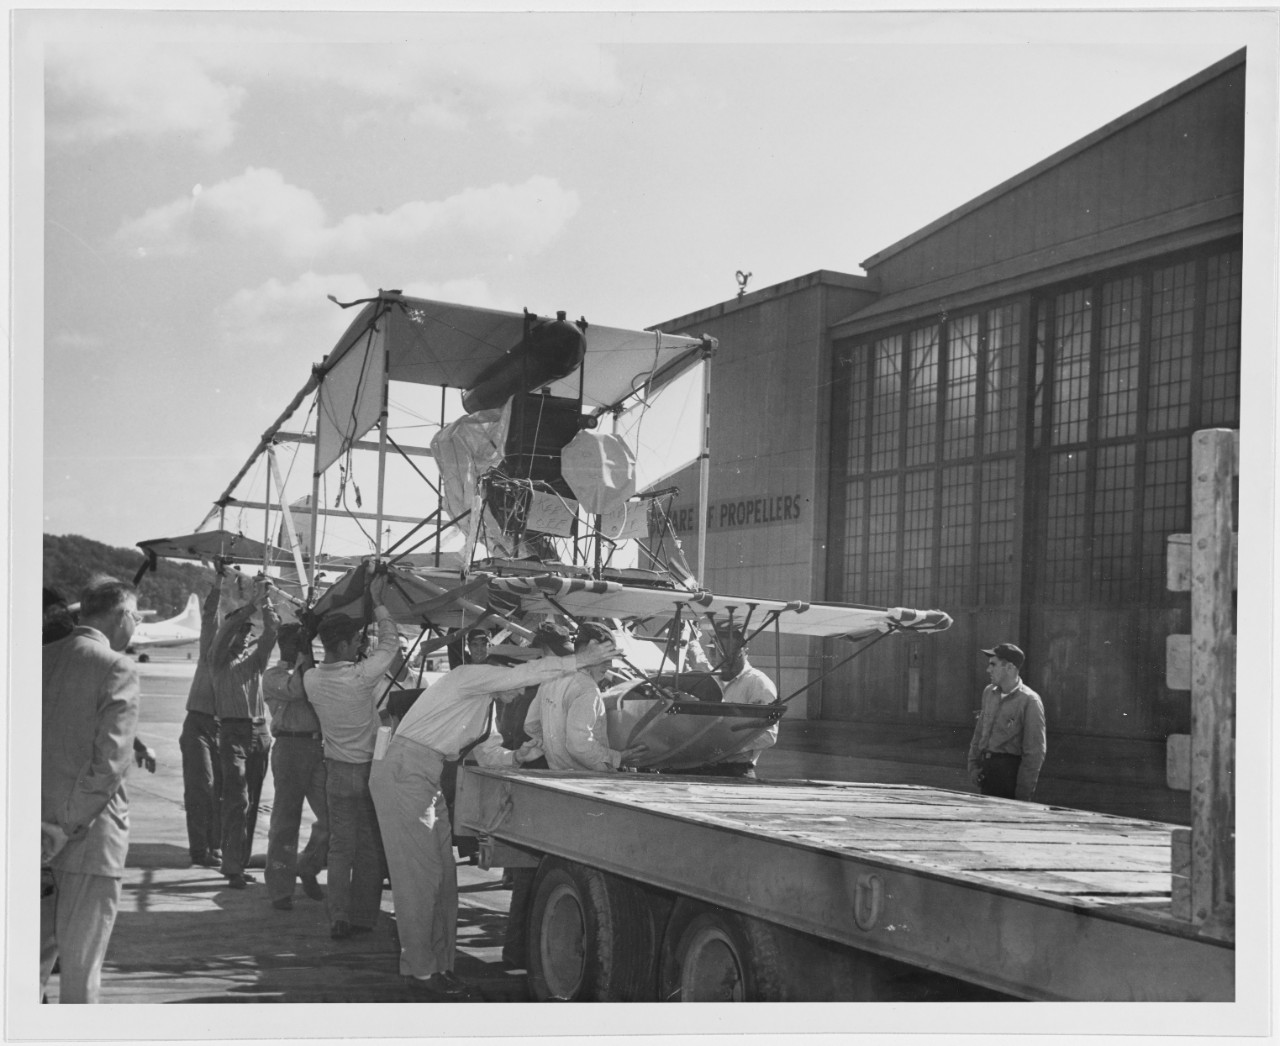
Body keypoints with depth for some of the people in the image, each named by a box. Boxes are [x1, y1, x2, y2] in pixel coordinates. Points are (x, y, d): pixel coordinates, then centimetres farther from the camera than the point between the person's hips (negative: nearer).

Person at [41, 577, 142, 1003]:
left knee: (39, 950, 18)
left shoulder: (43, 658, 8)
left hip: (41, 828, 6)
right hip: (90, 834, -6)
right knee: (80, 964, 3)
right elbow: (110, 760, -20)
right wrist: (68, 827, -14)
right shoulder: (117, 668, -12)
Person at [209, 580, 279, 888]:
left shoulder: (256, 654, 15)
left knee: (251, 803, 7)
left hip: (260, 732, 5)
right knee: (237, 800, -11)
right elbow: (225, 631, -13)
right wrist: (253, 603, -19)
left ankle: (239, 864, 14)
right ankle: (232, 868, -11)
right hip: (233, 731, -5)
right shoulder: (219, 657, 4)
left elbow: (273, 630, 2)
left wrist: (267, 603, -11)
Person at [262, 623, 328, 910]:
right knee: (286, 819, -1)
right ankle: (280, 889, 5)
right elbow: (296, 690, -18)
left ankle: (308, 867, 22)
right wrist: (304, 657, -9)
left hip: (318, 747, 6)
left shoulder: (311, 672, 22)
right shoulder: (272, 676, 2)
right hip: (290, 744, -6)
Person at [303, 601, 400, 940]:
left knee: (340, 846, 9)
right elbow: (390, 642, -8)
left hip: (337, 770, 4)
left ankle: (339, 918, 1)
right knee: (369, 848, 8)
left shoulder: (311, 680, -8)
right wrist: (378, 605, 5)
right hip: (369, 769, -4)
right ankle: (363, 917, 13)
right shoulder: (361, 676, -22)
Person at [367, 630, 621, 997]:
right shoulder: (472, 677, -8)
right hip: (404, 773, -10)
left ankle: (440, 964, 13)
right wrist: (579, 660, -13)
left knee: (443, 873, 8)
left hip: (427, 781, 10)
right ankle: (420, 968, -2)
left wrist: (516, 757, 11)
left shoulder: (485, 704, 22)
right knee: (419, 872, -7)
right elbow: (527, 673, -17)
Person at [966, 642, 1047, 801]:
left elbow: (1035, 751, -13)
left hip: (1011, 769, -7)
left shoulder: (1029, 700, -12)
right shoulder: (989, 693, 11)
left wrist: (1024, 793, -14)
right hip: (986, 769, 7)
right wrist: (973, 766, 11)